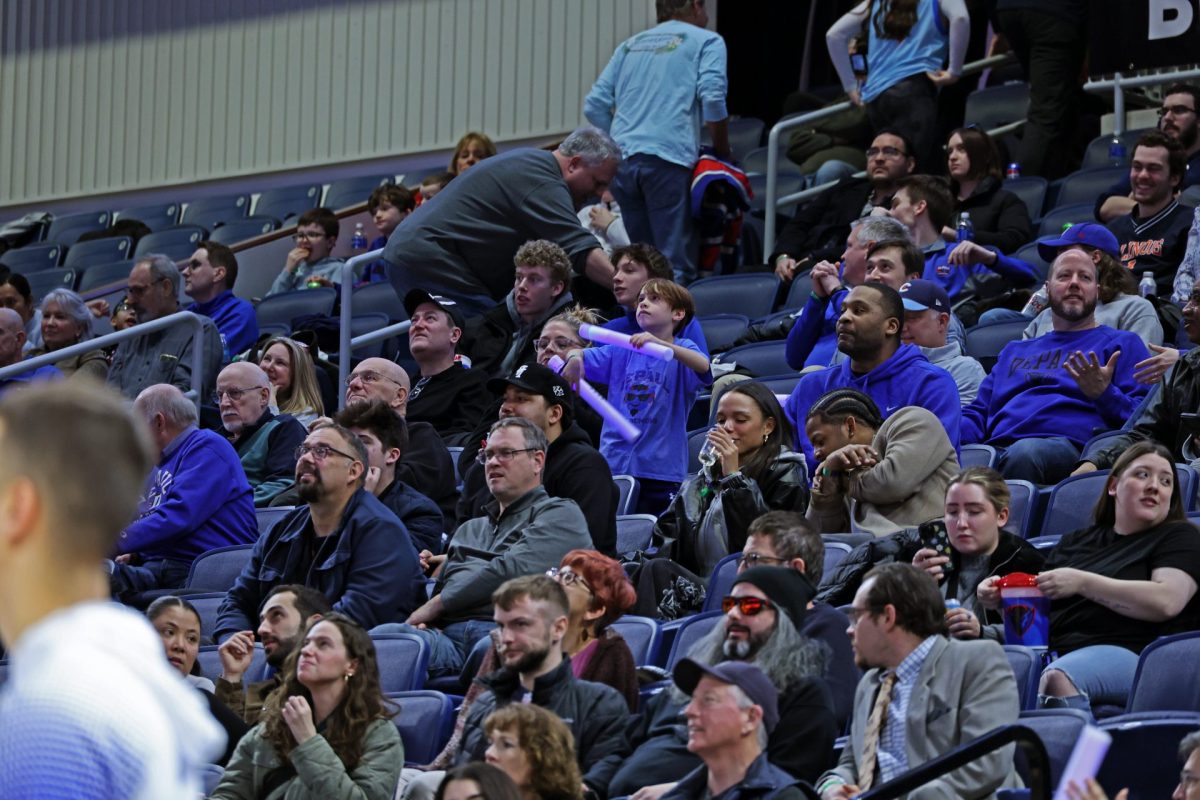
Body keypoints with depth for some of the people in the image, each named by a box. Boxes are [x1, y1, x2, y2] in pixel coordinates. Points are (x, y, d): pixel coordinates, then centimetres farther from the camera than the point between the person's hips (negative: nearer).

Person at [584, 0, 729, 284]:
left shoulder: (630, 45, 25)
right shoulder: (706, 41, 10)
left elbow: (594, 106, 17)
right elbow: (712, 97, -6)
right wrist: (723, 151, 6)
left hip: (621, 161, 5)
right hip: (667, 159, -5)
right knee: (676, 264, -8)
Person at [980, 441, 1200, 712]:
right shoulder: (1076, 542, 29)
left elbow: (1166, 602, -6)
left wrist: (1081, 583, -10)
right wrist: (1002, 599, 6)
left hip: (1125, 653, -5)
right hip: (1055, 653, 5)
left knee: (1057, 679, -39)